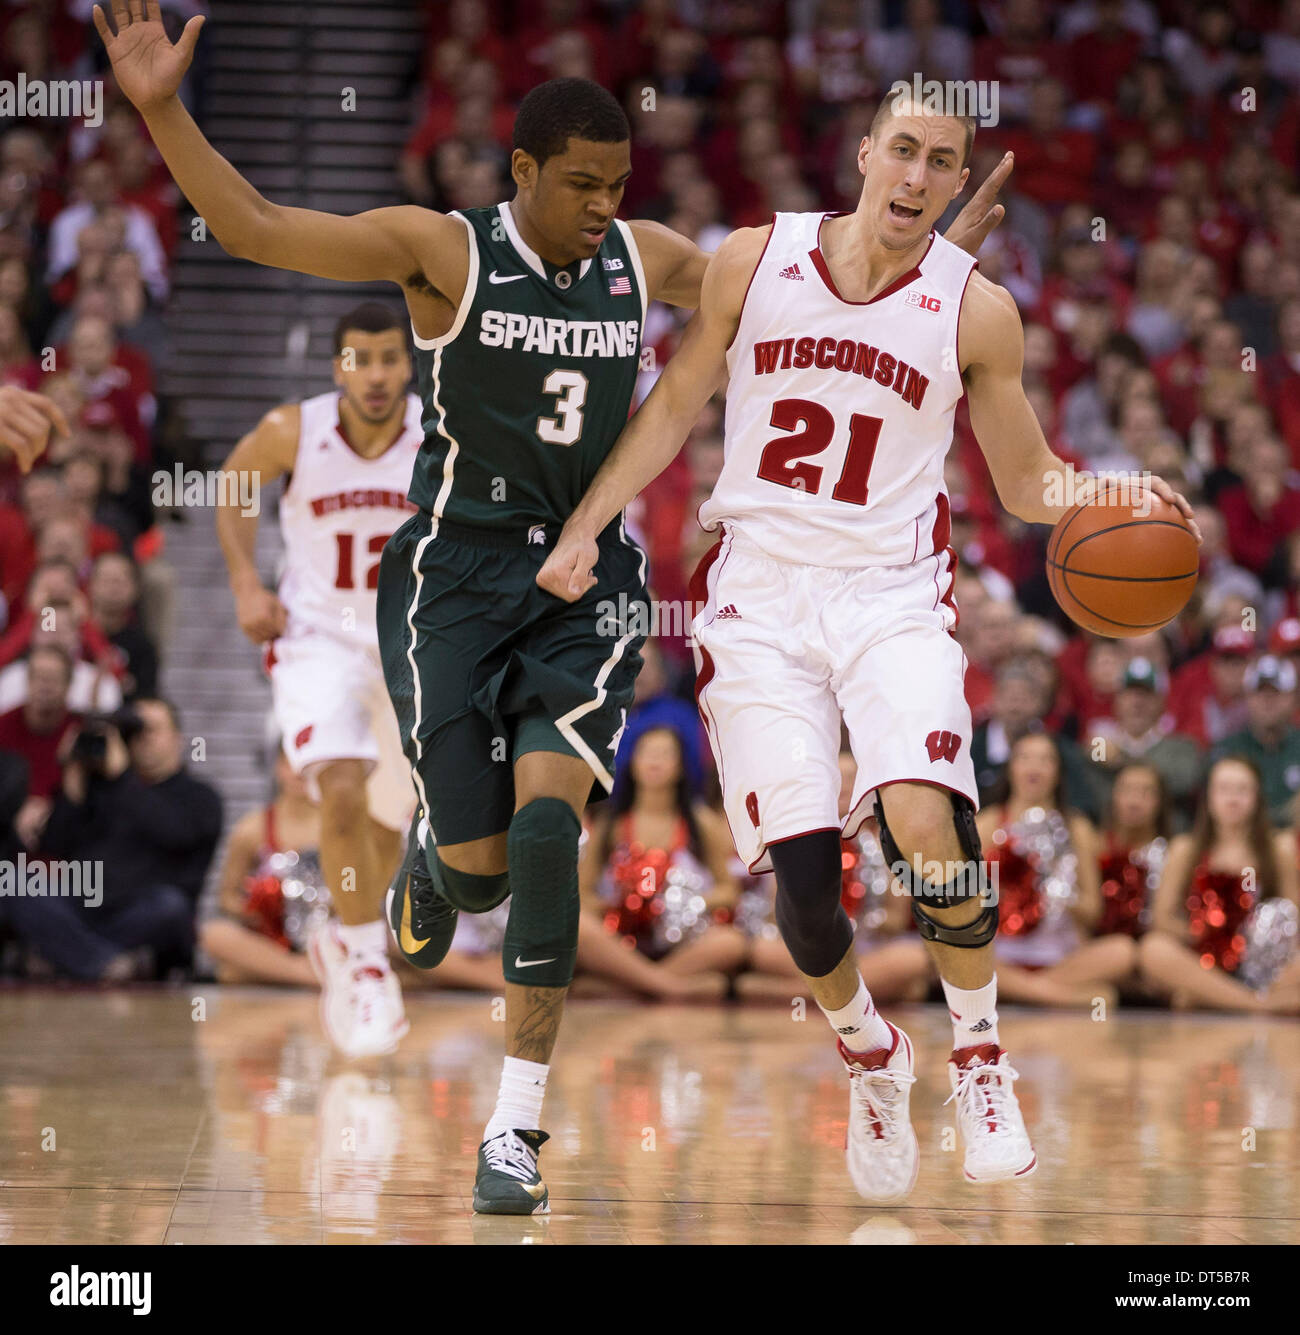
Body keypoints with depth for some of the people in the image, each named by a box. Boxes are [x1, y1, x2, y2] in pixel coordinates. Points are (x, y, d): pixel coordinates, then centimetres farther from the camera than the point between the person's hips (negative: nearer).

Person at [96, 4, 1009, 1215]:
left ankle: (515, 1132, -12)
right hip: (454, 579, -2)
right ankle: (434, 846, 40)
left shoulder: (646, 258, 4)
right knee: (479, 865, -3)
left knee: (546, 826, -18)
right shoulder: (442, 251, -8)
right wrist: (162, 110, -26)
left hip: (589, 583, 2)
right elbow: (252, 227, -14)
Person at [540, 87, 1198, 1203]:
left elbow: (1026, 480, 10)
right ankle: (871, 1057, 21)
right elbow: (675, 407, 12)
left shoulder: (976, 309, 0)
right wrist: (585, 527, 5)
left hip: (892, 592, -1)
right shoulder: (756, 261, 2)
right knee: (799, 875, -9)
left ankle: (979, 1050, -1)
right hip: (760, 595, 1)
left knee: (928, 828, -25)